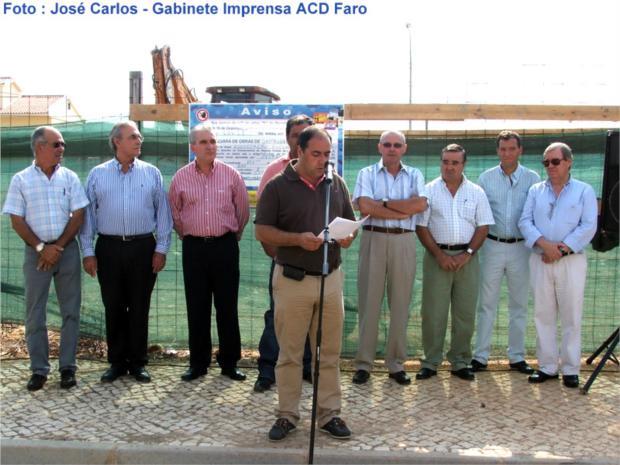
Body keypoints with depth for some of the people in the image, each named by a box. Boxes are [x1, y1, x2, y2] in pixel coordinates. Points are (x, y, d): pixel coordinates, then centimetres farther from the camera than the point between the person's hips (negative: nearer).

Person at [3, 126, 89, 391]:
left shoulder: (69, 177, 3)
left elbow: (78, 216, -1)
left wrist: (58, 247, -9)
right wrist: (41, 247, -11)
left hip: (67, 250, 1)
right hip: (36, 252, -1)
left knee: (70, 311, 3)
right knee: (35, 313, 3)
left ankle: (67, 367, 13)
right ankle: (39, 369, 13)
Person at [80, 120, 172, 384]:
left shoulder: (152, 173, 4)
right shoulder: (97, 174, 5)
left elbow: (162, 213, 4)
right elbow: (88, 214, 4)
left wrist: (161, 249, -2)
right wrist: (88, 251, -1)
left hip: (143, 247, 0)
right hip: (109, 247, 1)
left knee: (139, 308, 6)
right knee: (113, 308, 8)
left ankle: (138, 363, 18)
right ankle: (117, 362, 21)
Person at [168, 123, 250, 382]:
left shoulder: (231, 175, -1)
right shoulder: (181, 178, 2)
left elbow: (242, 210, 9)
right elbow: (175, 213, 14)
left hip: (225, 246, -1)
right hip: (194, 247, 1)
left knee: (227, 307, 4)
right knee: (197, 308, 6)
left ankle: (229, 363, 15)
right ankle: (198, 363, 18)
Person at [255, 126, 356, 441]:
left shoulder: (337, 184, 8)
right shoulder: (277, 186, -3)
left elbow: (351, 223, 16)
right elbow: (262, 231, -5)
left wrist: (348, 236, -8)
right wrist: (297, 239, -19)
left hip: (331, 278, 3)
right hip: (292, 279, -3)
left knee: (330, 352, 9)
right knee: (289, 352, 6)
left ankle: (329, 414, 21)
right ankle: (287, 415, 19)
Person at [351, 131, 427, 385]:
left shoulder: (414, 175, 11)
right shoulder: (367, 174, 6)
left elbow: (420, 204, -7)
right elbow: (365, 207, -10)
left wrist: (384, 203, -7)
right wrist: (403, 212, -9)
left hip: (404, 242, 2)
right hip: (374, 239, -1)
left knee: (400, 303, 6)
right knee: (369, 301, 1)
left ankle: (396, 364, 16)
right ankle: (363, 363, 9)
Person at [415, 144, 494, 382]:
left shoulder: (476, 192, 7)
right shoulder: (430, 190, 2)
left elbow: (483, 226, 5)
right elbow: (421, 226, -1)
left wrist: (467, 253, -7)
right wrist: (439, 254, -9)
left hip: (466, 257, 2)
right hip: (437, 256, -2)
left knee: (465, 312, 5)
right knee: (433, 311, -1)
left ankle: (460, 362, 16)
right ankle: (430, 361, 9)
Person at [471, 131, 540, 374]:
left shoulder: (533, 179, 2)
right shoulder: (486, 178, 3)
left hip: (521, 247, 1)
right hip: (493, 245, 0)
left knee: (519, 304, 9)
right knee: (487, 303, 3)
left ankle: (517, 356, 20)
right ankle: (480, 356, 10)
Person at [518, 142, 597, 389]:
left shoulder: (584, 190, 5)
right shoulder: (536, 190, 12)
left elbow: (588, 227, -5)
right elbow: (525, 222, 2)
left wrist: (562, 249, -14)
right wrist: (544, 244, -15)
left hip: (572, 260, -2)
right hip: (540, 260, 3)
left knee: (571, 317, 1)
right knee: (543, 315, 5)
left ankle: (570, 369, 9)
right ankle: (547, 366, 14)